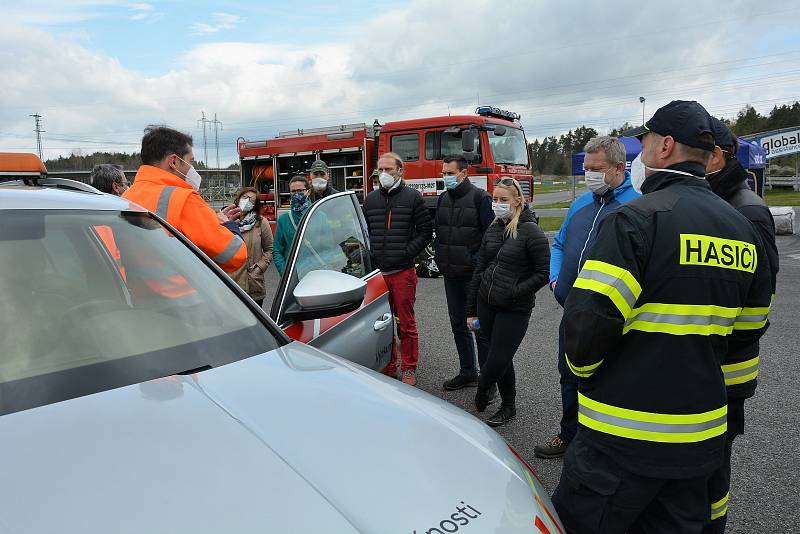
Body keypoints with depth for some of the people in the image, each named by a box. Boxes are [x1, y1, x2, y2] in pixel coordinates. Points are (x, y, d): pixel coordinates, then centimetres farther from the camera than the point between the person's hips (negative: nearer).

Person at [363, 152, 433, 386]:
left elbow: (425, 231, -1)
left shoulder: (413, 197, 0)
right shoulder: (370, 199, 12)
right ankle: (388, 367, 24)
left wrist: (407, 252, -11)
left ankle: (408, 370, 15)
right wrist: (370, 254, 2)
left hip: (403, 271, -4)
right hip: (377, 271, 4)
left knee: (407, 324, 3)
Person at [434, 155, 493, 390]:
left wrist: (477, 261, -16)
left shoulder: (480, 198, -10)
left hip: (473, 275, -7)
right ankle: (468, 372, 28)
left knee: (481, 327, 1)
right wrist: (440, 259, 10)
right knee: (458, 325, 14)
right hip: (451, 274, 7)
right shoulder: (443, 198, 10)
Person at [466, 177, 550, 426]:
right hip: (486, 303, 6)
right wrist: (471, 310, 11)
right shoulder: (492, 230, 9)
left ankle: (482, 389, 29)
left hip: (514, 310, -6)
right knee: (492, 357, 12)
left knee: (496, 361, -2)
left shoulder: (530, 231, -10)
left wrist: (516, 292, -17)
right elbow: (479, 270, 11)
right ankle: (508, 407, 31)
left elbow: (544, 272, -10)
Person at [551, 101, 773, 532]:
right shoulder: (743, 228, 8)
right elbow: (751, 325, 18)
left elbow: (589, 318, -24)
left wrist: (583, 369, -4)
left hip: (624, 434, -8)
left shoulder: (636, 218, -17)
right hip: (701, 434, 8)